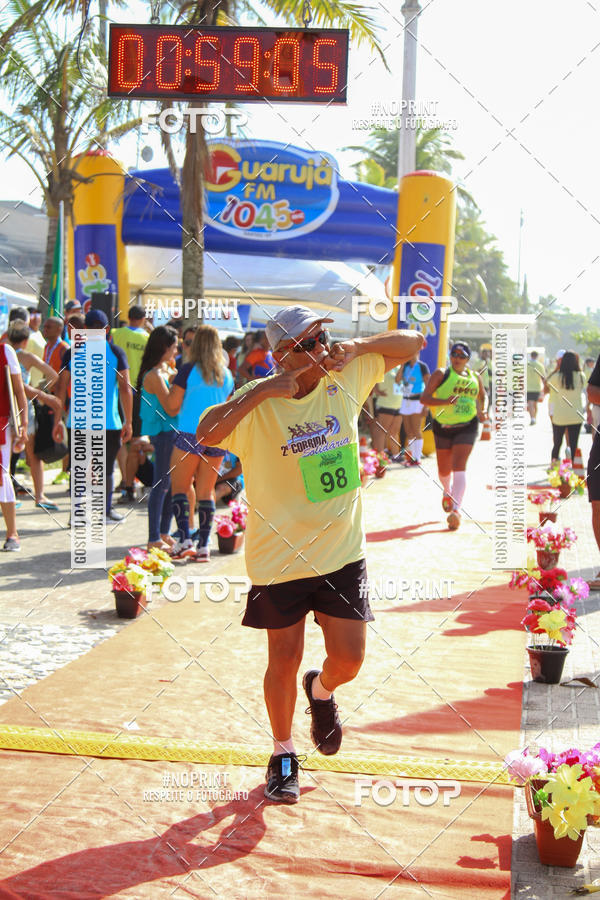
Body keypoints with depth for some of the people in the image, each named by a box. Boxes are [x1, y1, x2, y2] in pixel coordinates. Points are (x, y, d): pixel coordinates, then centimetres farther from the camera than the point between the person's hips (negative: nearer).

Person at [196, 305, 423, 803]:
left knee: (349, 659, 4)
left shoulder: (346, 378, -2)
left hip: (342, 551, 3)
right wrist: (262, 391, -33)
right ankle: (283, 754, 32)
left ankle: (321, 690, 42)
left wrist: (356, 346, -12)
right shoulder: (257, 402, -14)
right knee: (284, 662, 7)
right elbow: (206, 434, -31)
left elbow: (413, 343, 4)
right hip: (280, 555, -3)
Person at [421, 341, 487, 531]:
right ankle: (448, 492, 48)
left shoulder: (475, 377, 9)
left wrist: (482, 411, 9)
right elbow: (424, 398, -11)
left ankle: (456, 510, -25)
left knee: (459, 467, -16)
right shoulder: (441, 374, -2)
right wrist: (445, 402, -26)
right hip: (443, 426, 0)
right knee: (444, 470, 13)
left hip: (467, 427, 0)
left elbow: (482, 396, 29)